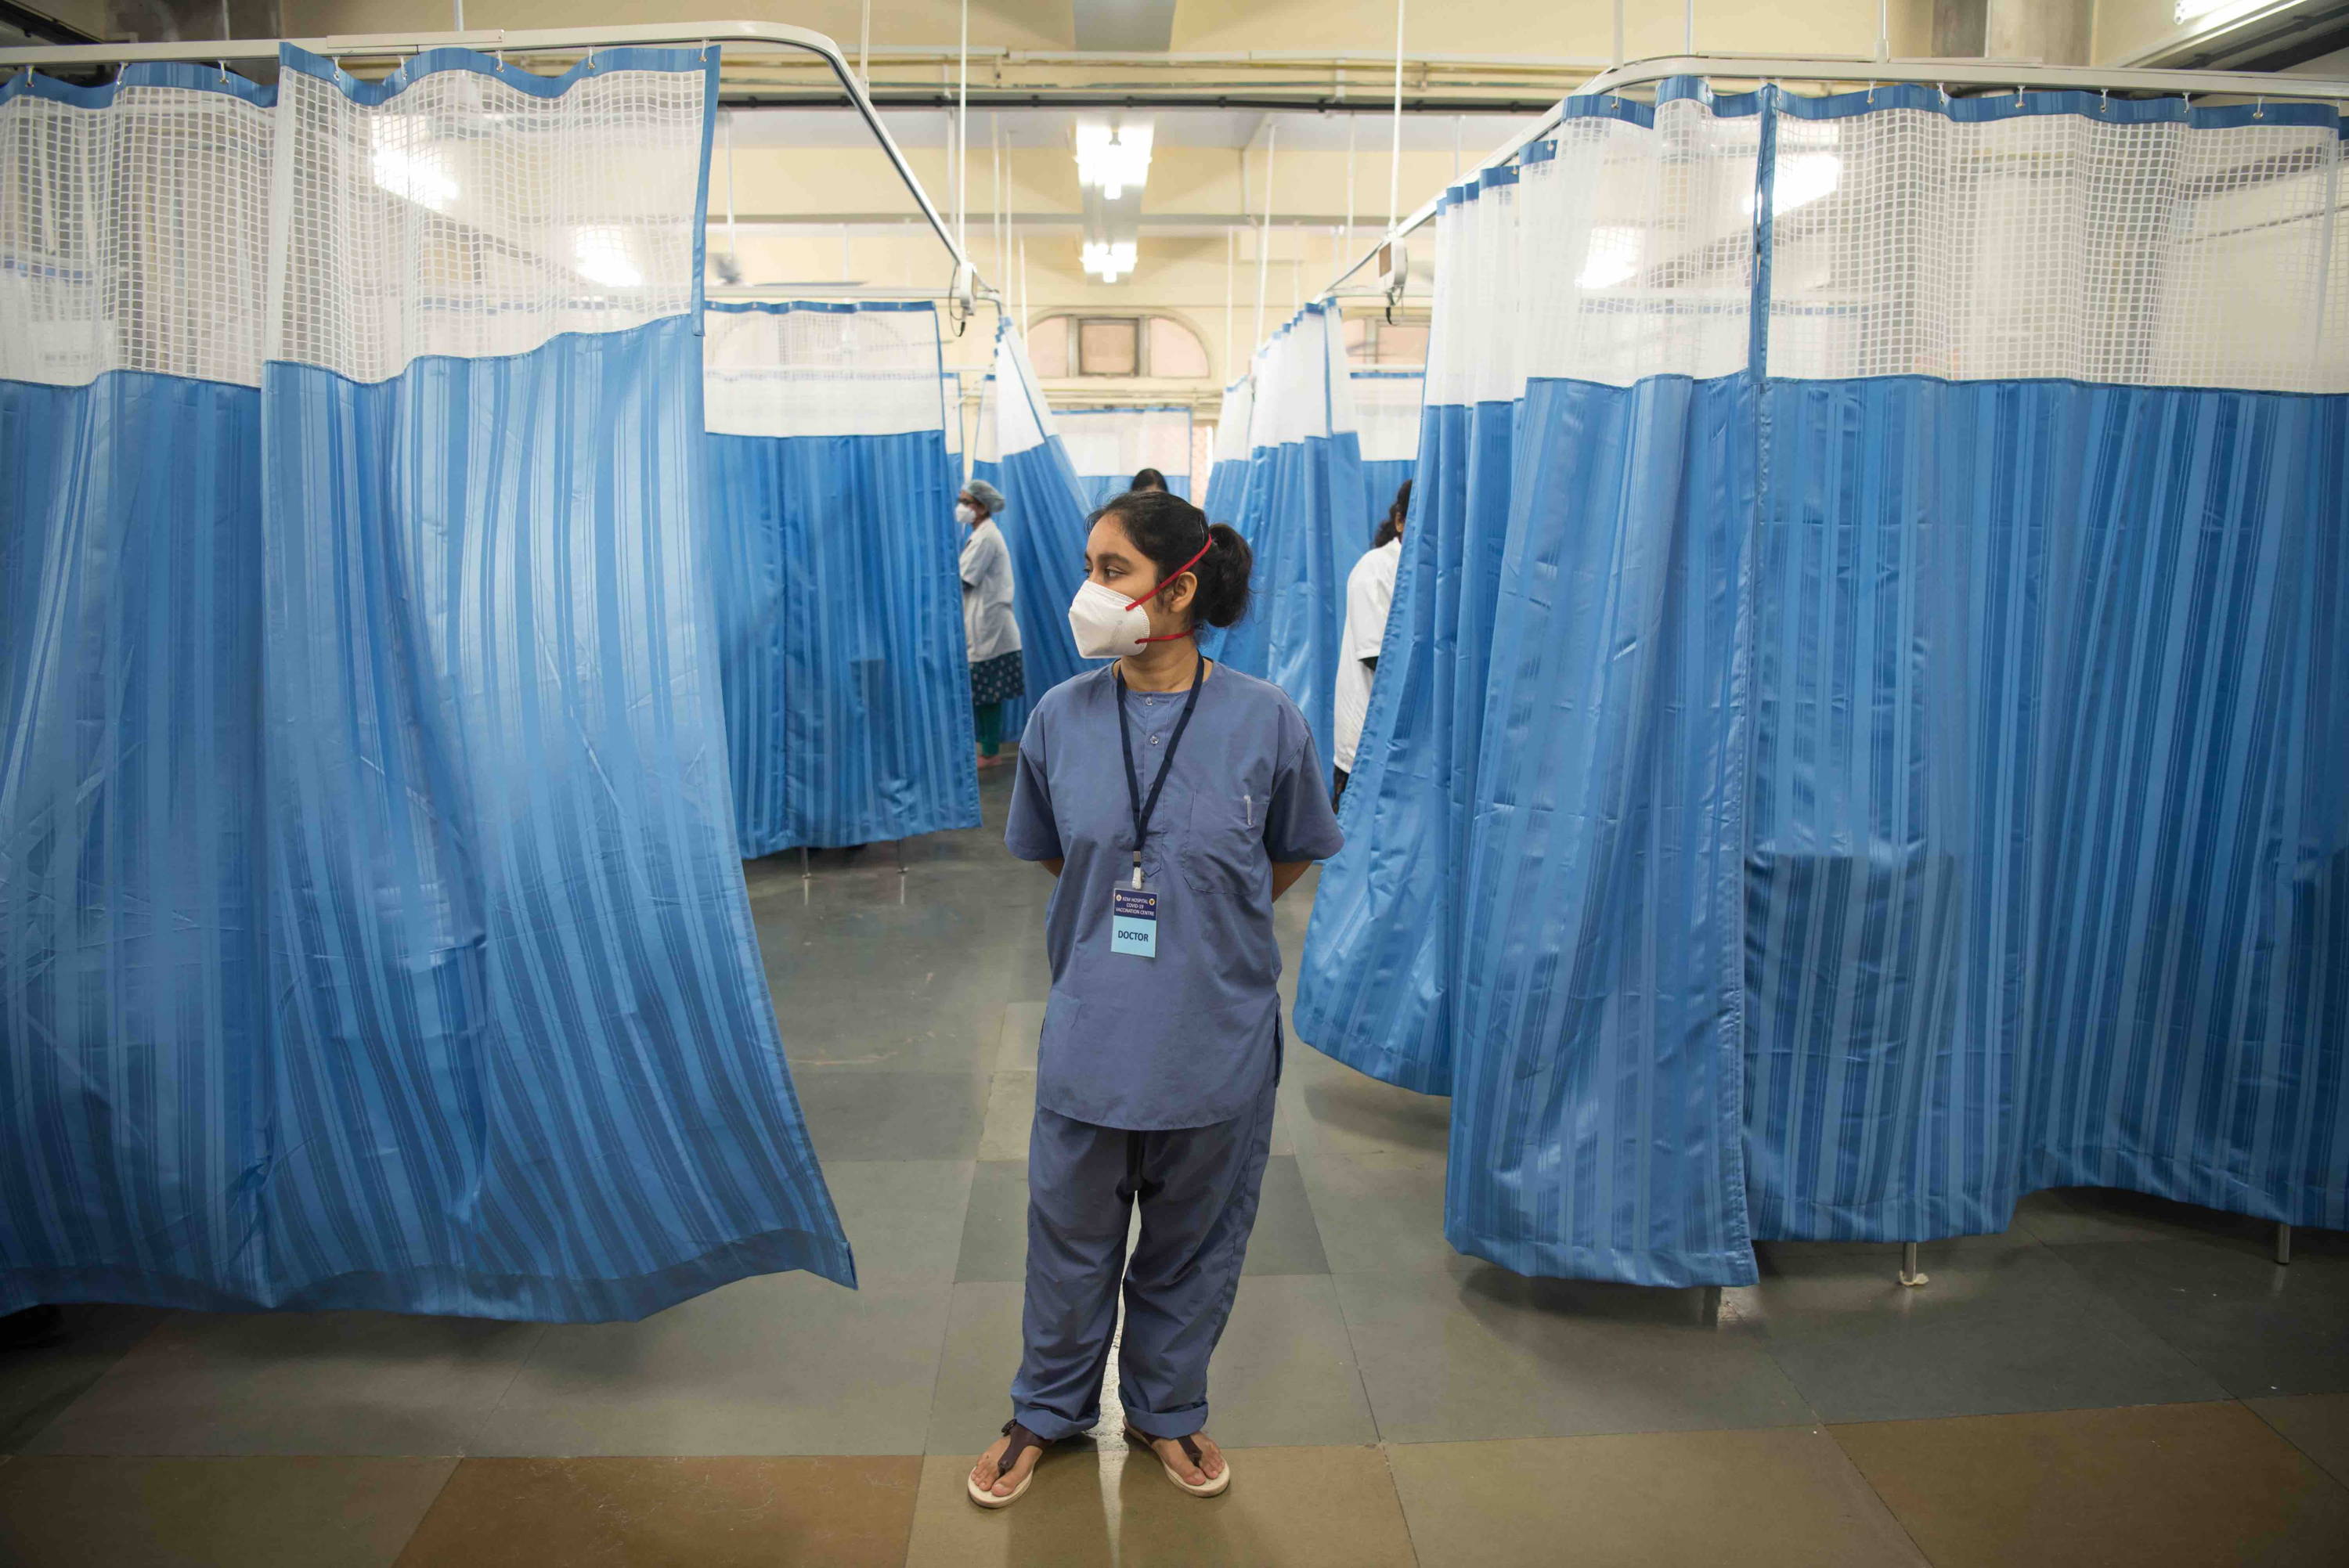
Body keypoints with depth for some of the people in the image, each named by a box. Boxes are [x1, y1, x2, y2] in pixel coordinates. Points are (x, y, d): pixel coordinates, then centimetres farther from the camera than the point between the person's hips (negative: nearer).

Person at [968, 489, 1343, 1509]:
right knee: (1071, 1235, 17)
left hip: (1218, 1038, -1)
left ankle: (1166, 1408, 44)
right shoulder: (1062, 718, -8)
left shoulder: (1265, 720, -13)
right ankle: (1049, 1408, 43)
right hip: (1090, 1033, 1)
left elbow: (1291, 858, 4)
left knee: (1194, 1243, 18)